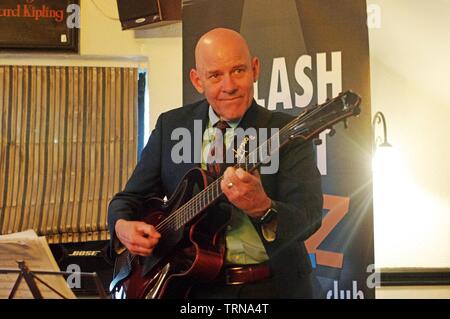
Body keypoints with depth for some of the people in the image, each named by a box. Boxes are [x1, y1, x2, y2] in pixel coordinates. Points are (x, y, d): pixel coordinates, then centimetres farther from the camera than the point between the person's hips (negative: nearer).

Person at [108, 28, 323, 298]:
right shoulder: (170, 126, 5)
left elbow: (309, 216, -15)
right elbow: (131, 197, 12)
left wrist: (263, 208, -35)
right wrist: (122, 227, -10)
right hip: (195, 286, 4)